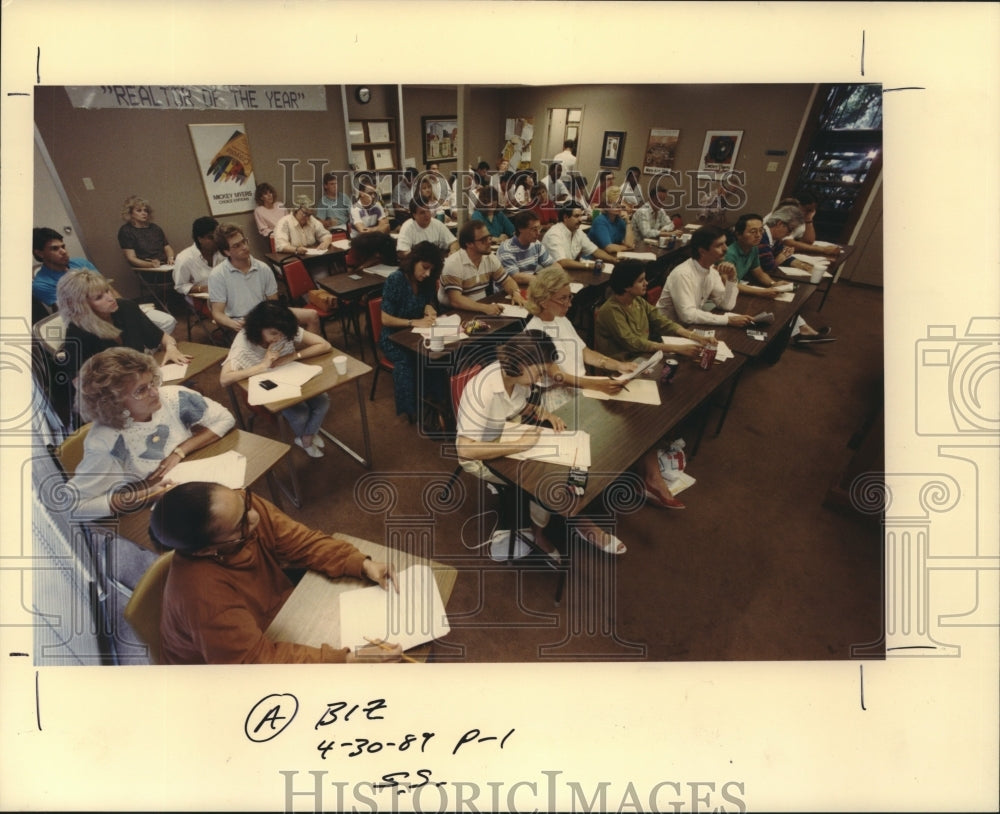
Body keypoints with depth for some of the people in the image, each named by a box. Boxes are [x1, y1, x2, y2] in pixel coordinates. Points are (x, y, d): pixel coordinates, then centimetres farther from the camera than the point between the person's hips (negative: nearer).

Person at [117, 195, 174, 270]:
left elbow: (167, 248, 23)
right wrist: (150, 265, -21)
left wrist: (170, 258, -3)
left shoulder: (155, 228, 24)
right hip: (145, 270, -5)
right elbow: (131, 258, -1)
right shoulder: (126, 231, 8)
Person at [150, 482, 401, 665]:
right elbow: (256, 659, -36)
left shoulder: (239, 505, -24)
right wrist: (348, 660, -40)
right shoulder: (203, 594, -41)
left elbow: (302, 542, -14)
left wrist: (363, 564, -28)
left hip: (272, 611, 6)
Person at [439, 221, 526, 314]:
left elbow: (506, 280, 10)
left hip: (480, 310, 6)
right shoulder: (453, 264, -19)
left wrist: (516, 293, -12)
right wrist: (485, 307, -37)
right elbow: (455, 300, -27)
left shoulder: (490, 257, 1)